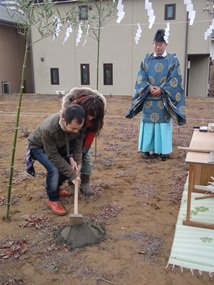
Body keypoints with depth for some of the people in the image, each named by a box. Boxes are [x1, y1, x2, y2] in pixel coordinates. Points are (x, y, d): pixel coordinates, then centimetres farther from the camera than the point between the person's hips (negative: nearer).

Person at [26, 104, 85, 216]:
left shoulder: (76, 124, -30)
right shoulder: (48, 129, -44)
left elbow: (78, 140, -12)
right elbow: (53, 156, -34)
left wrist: (75, 160, -25)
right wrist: (72, 174, -31)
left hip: (58, 145, 5)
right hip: (38, 146, -5)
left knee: (73, 165, -2)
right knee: (54, 169, -25)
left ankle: (56, 188, 23)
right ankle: (53, 200, -3)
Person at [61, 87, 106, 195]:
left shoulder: (95, 113, -29)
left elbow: (91, 133, -21)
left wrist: (84, 149, -25)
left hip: (85, 132, 3)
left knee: (86, 155, -3)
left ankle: (85, 184, 6)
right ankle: (71, 184, 4)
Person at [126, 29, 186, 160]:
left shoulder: (172, 60, 2)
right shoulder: (147, 59, 9)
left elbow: (175, 80, -5)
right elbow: (141, 78, 3)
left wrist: (161, 89, -15)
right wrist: (149, 88, -14)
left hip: (164, 99, -2)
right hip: (149, 99, 2)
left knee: (163, 123, -1)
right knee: (149, 123, 4)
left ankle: (163, 150, 7)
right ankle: (149, 149, 13)